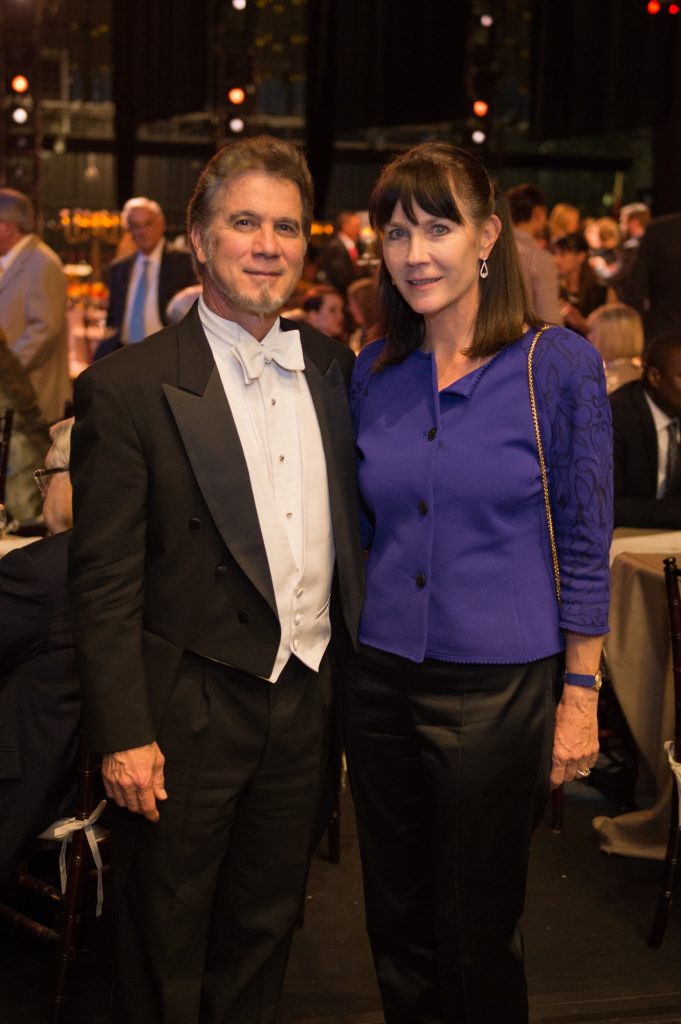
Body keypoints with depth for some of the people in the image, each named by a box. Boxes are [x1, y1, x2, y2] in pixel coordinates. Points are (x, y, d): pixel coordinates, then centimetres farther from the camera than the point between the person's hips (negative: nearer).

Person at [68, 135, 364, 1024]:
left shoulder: (334, 369, 4)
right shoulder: (128, 388, -13)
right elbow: (104, 580, -13)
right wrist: (123, 734, -15)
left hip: (310, 701, 5)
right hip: (191, 712, -5)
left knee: (266, 926, 21)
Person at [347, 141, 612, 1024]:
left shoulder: (558, 364, -9)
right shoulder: (374, 372, 3)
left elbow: (584, 546, -7)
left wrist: (580, 698, -8)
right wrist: (347, 664, 9)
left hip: (500, 690, -4)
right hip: (383, 684, 4)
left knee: (478, 936, 10)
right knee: (397, 927, 17)